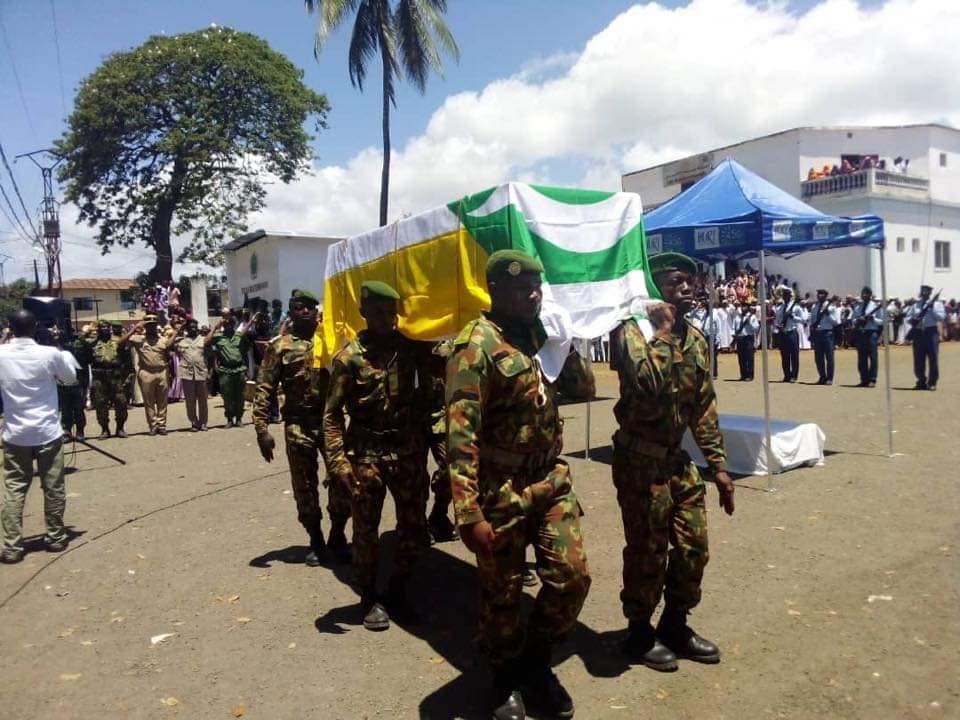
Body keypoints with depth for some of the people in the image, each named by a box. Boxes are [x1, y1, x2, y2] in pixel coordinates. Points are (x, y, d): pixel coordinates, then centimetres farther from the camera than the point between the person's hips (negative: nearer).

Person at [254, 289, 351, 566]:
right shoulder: (279, 346, 2)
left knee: (342, 480, 1)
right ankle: (316, 541, 26)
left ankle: (337, 536, 22)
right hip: (298, 425, -1)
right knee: (305, 487, 8)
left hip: (331, 420, 1)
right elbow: (265, 389, -1)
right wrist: (262, 428, -10)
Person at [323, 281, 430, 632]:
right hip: (366, 456, -3)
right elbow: (332, 414, -6)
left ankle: (397, 591, 31)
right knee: (366, 532, 9)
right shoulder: (349, 357, -7)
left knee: (414, 529, 10)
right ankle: (370, 598, 29)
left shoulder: (410, 347, 2)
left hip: (408, 451, 3)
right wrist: (338, 460, -13)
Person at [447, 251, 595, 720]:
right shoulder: (476, 345, -15)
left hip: (552, 482, 7)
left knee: (572, 576, 8)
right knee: (502, 593, 9)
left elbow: (584, 390, 15)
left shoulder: (540, 334, 8)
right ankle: (507, 680, 33)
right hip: (502, 493, -6)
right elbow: (461, 436, -20)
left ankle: (536, 664, 32)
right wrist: (469, 513, -25)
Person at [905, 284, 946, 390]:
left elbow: (942, 317, -5)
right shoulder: (915, 304, 13)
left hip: (931, 332, -3)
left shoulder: (936, 303, 5)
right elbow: (908, 317, 13)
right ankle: (921, 382, 16)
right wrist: (913, 320, -8)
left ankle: (932, 383, 2)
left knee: (933, 359, -4)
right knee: (918, 360, 5)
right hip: (918, 333, 3)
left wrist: (932, 308, -13)